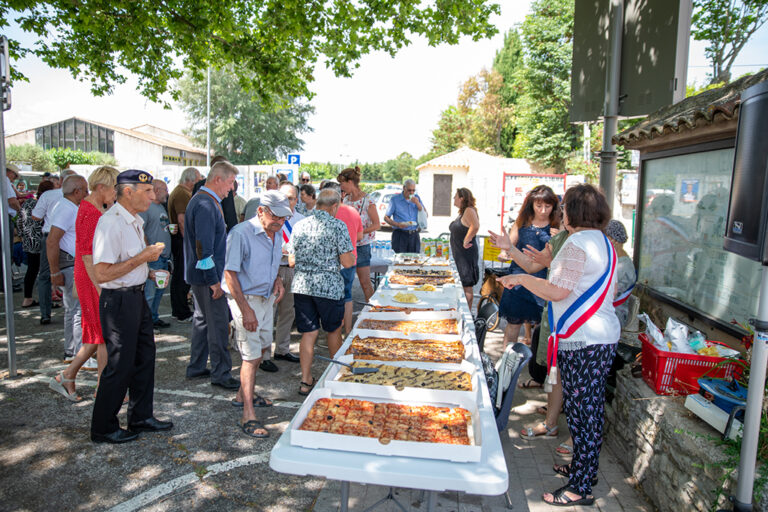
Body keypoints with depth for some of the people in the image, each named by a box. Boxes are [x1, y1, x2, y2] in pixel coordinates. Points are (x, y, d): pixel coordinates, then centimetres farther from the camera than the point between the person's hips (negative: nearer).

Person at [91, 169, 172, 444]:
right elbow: (102, 274, -26)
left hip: (137, 296, 10)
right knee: (119, 365, 2)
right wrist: (142, 258, -22)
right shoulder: (110, 223, -21)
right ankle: (104, 429, 21)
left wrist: (149, 271, 10)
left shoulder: (135, 221, 11)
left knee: (144, 358, 16)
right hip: (118, 300, -10)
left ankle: (141, 417, 31)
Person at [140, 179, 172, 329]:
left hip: (164, 256, 10)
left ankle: (154, 318, 26)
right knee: (149, 292, -5)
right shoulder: (146, 207, -12)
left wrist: (170, 229, 13)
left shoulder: (161, 206, 18)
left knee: (160, 289, 15)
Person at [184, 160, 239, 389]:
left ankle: (196, 368, 30)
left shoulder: (201, 200, 14)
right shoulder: (206, 205, -20)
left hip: (199, 275, 11)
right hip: (207, 276, -11)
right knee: (219, 324, -2)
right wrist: (213, 281, -21)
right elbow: (204, 248, -24)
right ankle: (220, 374, 8)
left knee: (203, 320, 18)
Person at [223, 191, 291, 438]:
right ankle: (248, 416, 0)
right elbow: (230, 274, -19)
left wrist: (277, 280, 0)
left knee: (261, 349, 18)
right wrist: (246, 310, -22)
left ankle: (243, 394, 38)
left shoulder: (277, 235, 6)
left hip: (267, 298, 8)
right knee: (251, 355, -8)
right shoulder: (241, 234, -19)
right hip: (246, 299, -8)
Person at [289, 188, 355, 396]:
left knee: (308, 333, 10)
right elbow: (347, 262, -10)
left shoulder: (299, 226, 5)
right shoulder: (338, 226, -8)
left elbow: (292, 261, 10)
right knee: (334, 331, 17)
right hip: (329, 286, -3)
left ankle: (306, 381, 11)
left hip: (301, 285, 3)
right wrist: (351, 255, 11)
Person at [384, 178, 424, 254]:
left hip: (414, 235, 3)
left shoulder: (416, 198, 11)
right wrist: (397, 224, -14)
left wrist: (417, 204, -8)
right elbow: (386, 218, 4)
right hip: (400, 235, -3)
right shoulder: (395, 199, 1)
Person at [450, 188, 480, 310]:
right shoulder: (462, 212, 12)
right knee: (461, 285, 16)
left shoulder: (469, 210, -18)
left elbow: (475, 226, -35)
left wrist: (466, 241, -27)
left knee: (466, 286, -4)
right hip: (459, 254, 10)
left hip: (466, 254, -10)